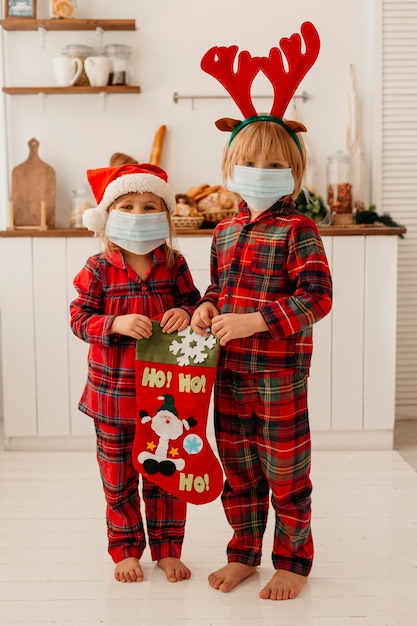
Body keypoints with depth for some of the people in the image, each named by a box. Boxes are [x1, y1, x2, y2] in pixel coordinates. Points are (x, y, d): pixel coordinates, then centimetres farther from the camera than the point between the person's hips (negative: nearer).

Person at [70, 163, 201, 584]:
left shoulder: (173, 264, -1)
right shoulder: (98, 269, -6)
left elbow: (196, 305, 5)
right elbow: (79, 319, -7)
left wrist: (186, 314, -18)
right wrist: (117, 323, -24)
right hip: (113, 390, -1)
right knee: (118, 475, 11)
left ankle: (167, 549, 28)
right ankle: (126, 550, 28)